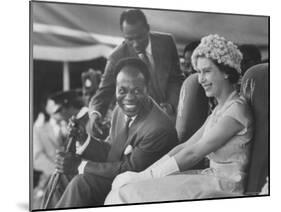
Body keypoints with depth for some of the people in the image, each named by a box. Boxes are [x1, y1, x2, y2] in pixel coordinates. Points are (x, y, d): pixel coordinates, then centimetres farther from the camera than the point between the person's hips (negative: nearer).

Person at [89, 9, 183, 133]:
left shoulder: (166, 42, -7)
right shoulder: (117, 58, -14)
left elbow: (176, 78, 2)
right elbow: (104, 92, -11)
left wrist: (171, 104, -15)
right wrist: (95, 112, -32)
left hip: (170, 117, 2)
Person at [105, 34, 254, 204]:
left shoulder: (237, 109, -14)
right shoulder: (220, 109, 16)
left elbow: (192, 153, -17)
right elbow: (186, 146, 10)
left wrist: (149, 175, -13)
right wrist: (145, 174, 1)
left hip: (225, 187, -8)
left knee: (128, 193, -18)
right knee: (125, 181, -4)